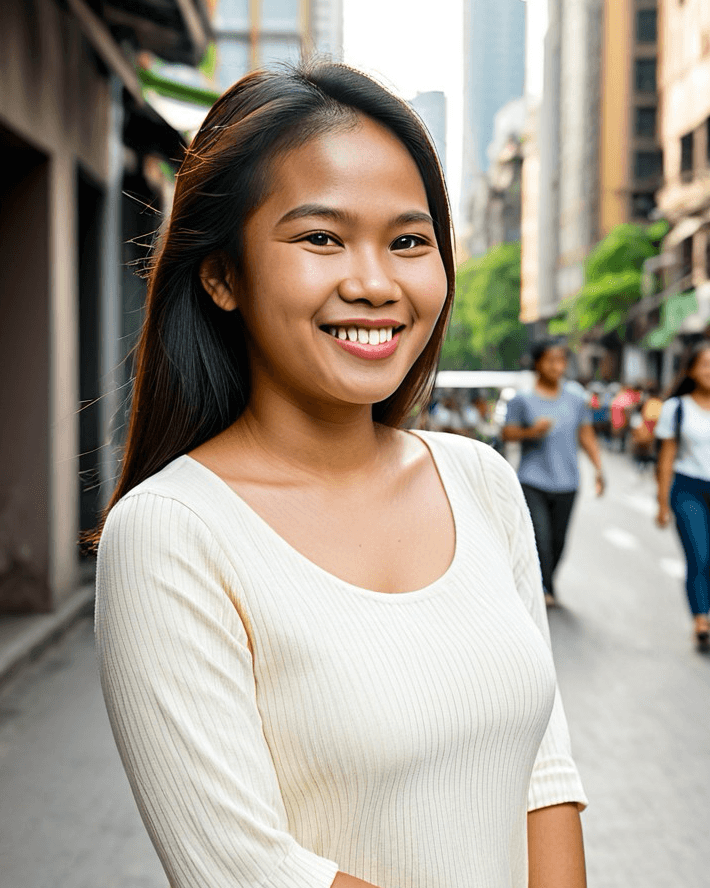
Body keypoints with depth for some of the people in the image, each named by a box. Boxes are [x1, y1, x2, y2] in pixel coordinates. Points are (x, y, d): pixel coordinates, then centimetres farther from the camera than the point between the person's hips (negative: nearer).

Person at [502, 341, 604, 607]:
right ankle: (544, 589, -10)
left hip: (565, 483, 3)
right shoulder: (523, 399, 0)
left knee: (558, 541, 6)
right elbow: (507, 433, 1)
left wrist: (599, 468, 2)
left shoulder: (575, 400, 9)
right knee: (540, 536, -15)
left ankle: (546, 585, 23)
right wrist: (530, 431, -18)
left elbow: (587, 436, 12)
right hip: (532, 481, -3)